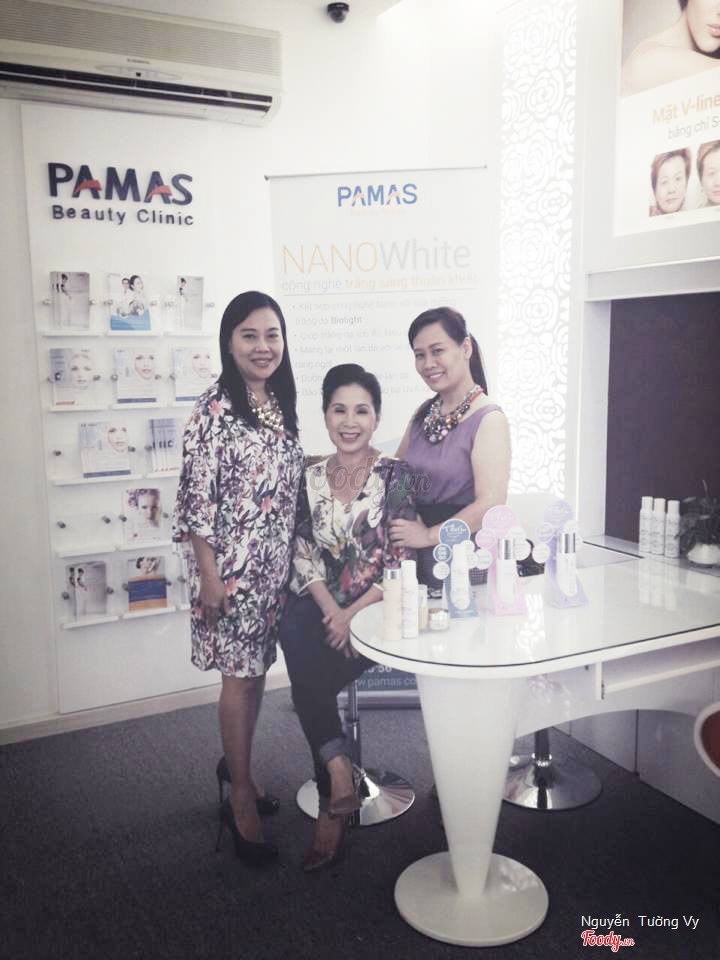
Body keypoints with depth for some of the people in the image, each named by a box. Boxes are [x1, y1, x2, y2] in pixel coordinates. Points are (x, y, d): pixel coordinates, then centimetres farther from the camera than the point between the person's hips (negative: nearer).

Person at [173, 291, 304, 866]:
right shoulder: (215, 409, -14)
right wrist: (209, 575, -16)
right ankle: (243, 802, 17)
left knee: (257, 671, 16)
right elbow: (197, 499, -15)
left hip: (277, 564, 7)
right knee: (240, 677, 2)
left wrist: (296, 560, 15)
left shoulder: (282, 403, 8)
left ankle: (239, 771, 36)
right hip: (233, 565, -7)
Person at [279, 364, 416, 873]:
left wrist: (354, 614, -17)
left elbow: (402, 561, -8)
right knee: (295, 636, -28)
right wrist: (329, 608, -12)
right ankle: (340, 777, -18)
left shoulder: (395, 475, -2)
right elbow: (304, 555, 5)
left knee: (308, 675, -24)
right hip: (322, 605, 4)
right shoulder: (312, 478, 10)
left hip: (378, 607, -4)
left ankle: (330, 807, -7)